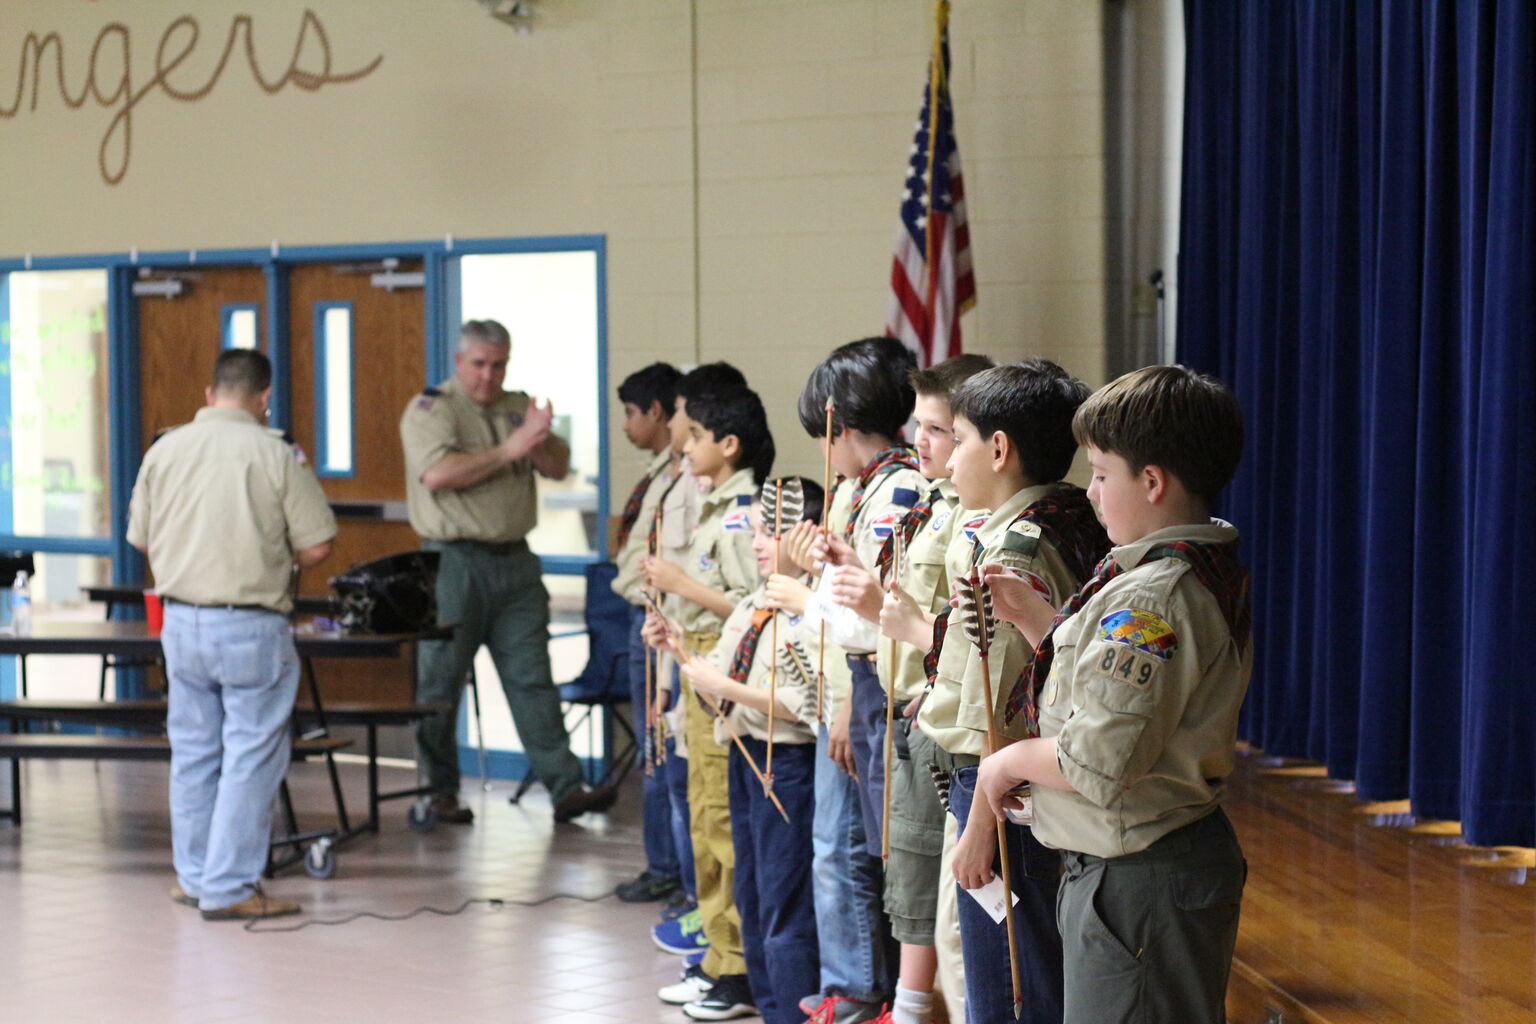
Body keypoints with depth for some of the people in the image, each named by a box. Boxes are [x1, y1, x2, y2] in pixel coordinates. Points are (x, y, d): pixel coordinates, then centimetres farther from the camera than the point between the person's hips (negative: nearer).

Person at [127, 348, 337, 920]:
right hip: (251, 626, -5)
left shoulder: (164, 450, 2)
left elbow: (141, 540, 10)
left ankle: (195, 877, 25)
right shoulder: (275, 454, -10)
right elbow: (316, 545, -9)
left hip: (181, 619, 5)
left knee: (193, 750, 16)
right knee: (251, 756, 2)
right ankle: (229, 888, 3)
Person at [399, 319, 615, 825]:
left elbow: (558, 468, 8)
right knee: (441, 681, 2)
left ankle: (566, 788, 0)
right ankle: (438, 792, 12)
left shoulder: (518, 407, 16)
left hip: (514, 560, 5)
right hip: (454, 561, -5)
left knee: (533, 678, 3)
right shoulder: (430, 409, -3)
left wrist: (540, 440, -13)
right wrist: (508, 450, -15)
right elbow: (438, 473, -19)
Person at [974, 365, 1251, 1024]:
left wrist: (1013, 759, -11)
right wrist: (1031, 616, 14)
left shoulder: (1153, 596, -23)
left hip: (1136, 885, -11)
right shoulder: (1206, 572, 10)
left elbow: (1099, 763, -28)